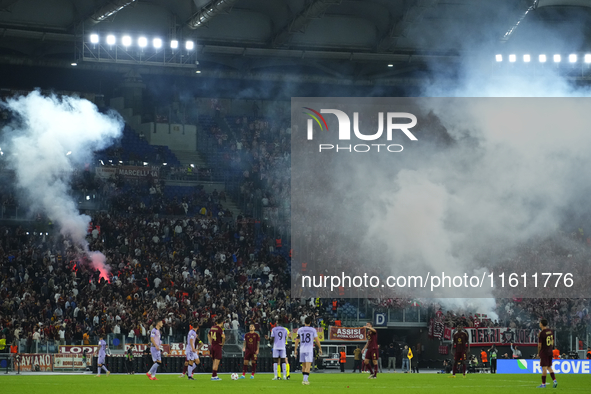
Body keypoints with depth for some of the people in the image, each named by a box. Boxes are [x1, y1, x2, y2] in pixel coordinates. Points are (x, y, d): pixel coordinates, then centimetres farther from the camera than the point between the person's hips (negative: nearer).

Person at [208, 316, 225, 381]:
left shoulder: (212, 328, 8)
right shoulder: (220, 329, -15)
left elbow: (209, 335, 24)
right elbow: (223, 336, -31)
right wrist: (223, 343, -14)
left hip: (212, 346, 8)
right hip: (218, 347, -8)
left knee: (215, 362, 15)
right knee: (216, 363, -3)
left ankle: (215, 375, 18)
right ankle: (213, 376, -4)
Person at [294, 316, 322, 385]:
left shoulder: (300, 330, 5)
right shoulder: (313, 330, -2)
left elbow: (297, 340, 5)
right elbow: (317, 340, -3)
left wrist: (295, 350, 11)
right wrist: (320, 348, 8)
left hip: (302, 349, 3)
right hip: (309, 350, -3)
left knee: (303, 365, 14)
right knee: (308, 366, -7)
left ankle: (305, 379, 19)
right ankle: (305, 380, -18)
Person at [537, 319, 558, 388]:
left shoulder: (541, 333, -15)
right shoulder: (550, 331, 7)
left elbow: (539, 345, -13)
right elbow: (552, 342, 14)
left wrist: (538, 353, 0)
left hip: (544, 352, -7)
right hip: (550, 352, 7)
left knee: (544, 368, -3)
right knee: (549, 367, 15)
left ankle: (543, 384, 2)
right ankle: (554, 381, 4)